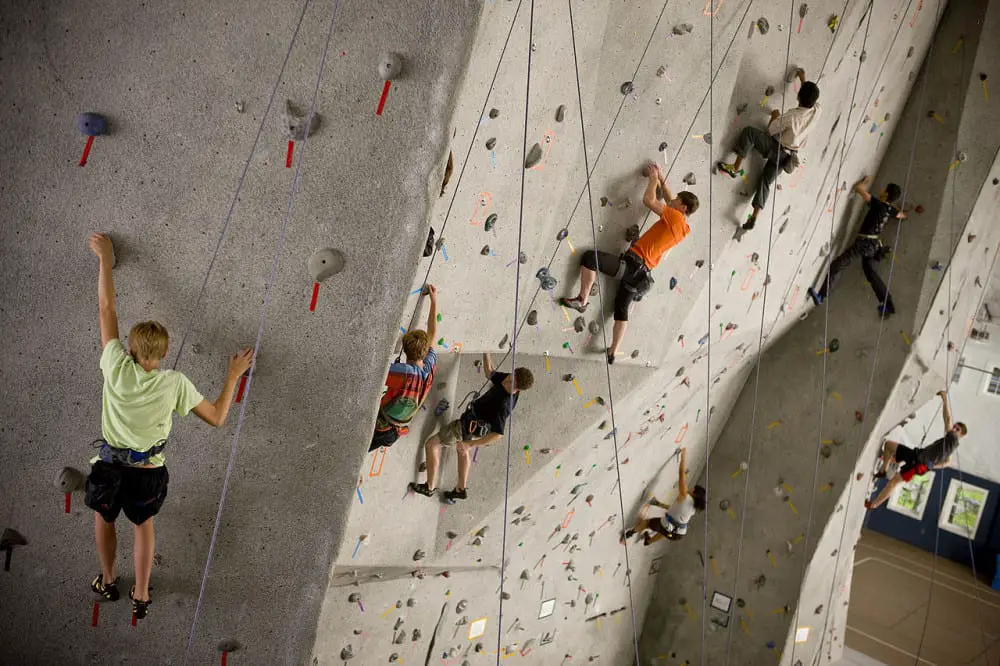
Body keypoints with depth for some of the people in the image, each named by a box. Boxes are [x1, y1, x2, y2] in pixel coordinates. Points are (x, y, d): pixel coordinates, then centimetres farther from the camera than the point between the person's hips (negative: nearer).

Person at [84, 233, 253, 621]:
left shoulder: (116, 367, -19)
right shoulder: (175, 384, -21)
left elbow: (106, 309, -9)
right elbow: (217, 418, -12)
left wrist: (105, 258, 0)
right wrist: (233, 376, -2)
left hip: (109, 467, 0)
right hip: (148, 473, 0)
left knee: (104, 518, 30)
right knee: (143, 525, 27)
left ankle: (108, 582, 47)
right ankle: (141, 597, 35)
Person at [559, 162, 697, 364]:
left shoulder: (675, 218, -11)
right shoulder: (684, 228, 14)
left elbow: (648, 199, -12)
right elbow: (670, 200, 31)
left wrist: (654, 178, 4)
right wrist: (661, 179, 28)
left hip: (632, 263, -9)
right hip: (642, 273, 9)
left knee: (589, 257, -13)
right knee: (622, 310, 17)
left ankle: (582, 300, -11)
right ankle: (613, 352, 18)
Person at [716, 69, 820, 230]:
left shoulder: (792, 115, -24)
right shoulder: (816, 111, -6)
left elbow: (770, 131, -14)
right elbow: (811, 96, 18)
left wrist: (774, 117, 5)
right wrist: (803, 79, 28)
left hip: (776, 149, -7)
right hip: (786, 155, 7)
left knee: (749, 132, -14)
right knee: (765, 181, 14)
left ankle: (735, 168, -17)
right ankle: (754, 217, 11)